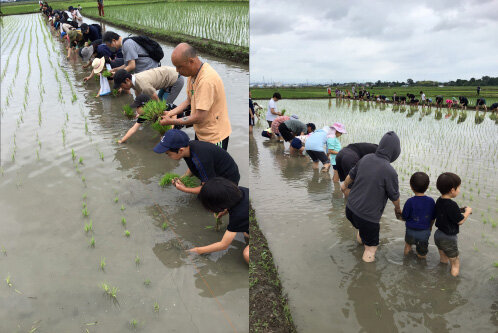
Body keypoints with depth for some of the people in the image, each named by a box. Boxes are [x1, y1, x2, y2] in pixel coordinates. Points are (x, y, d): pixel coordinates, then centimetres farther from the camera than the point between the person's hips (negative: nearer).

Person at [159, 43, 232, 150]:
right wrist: (171, 113, -2)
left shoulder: (206, 80, -31)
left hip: (214, 137, -9)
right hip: (201, 132, 9)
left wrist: (171, 121, -19)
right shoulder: (193, 73, 0)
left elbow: (199, 117, -29)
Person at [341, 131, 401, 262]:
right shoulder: (390, 172, -23)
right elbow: (394, 196, -7)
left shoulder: (366, 158, -6)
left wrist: (345, 184, 34)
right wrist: (398, 209, 15)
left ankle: (360, 237, 61)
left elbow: (352, 174, 13)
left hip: (350, 208, 7)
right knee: (371, 246, 14)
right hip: (368, 216, -7)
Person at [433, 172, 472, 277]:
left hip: (438, 235, 8)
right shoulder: (452, 205, -28)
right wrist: (467, 211, -3)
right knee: (455, 263, 11)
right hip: (448, 239, -8)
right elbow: (460, 221, -17)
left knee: (443, 259, 28)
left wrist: (459, 210, 6)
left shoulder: (439, 201, -2)